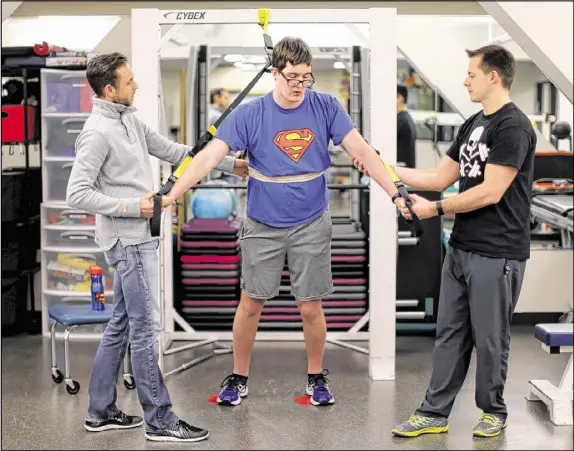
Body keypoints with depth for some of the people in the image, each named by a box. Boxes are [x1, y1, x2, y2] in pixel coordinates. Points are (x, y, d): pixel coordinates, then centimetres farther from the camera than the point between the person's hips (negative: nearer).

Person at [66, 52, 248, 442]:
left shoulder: (130, 120, 11)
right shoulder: (98, 132, -16)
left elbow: (172, 150, 16)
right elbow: (77, 194, -19)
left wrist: (229, 164, 15)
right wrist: (131, 207, -19)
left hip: (139, 237, 9)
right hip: (128, 239, -9)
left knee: (122, 325, 14)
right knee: (146, 327, -5)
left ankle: (101, 412, 23)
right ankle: (160, 421, 1)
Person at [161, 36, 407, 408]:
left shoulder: (326, 108, -5)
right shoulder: (249, 115, -9)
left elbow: (362, 151, -8)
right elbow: (209, 157, -15)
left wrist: (395, 193, -17)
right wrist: (169, 196, -25)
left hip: (311, 225, 0)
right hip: (263, 226, 0)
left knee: (311, 308, 5)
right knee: (250, 304, 7)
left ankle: (316, 377, 26)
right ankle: (239, 378, 25)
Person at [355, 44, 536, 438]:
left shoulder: (513, 126, -15)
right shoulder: (473, 124, 13)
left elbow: (490, 192, -20)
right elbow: (441, 178, 16)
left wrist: (435, 209, -12)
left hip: (496, 255, -8)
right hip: (460, 249, 8)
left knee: (489, 339, 4)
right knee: (450, 334, 10)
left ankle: (494, 412, 22)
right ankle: (435, 413, 17)